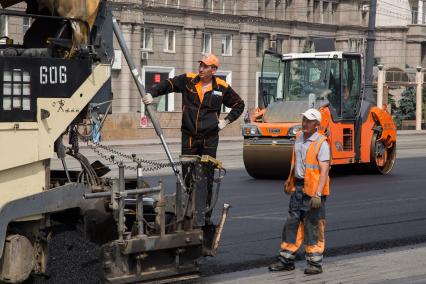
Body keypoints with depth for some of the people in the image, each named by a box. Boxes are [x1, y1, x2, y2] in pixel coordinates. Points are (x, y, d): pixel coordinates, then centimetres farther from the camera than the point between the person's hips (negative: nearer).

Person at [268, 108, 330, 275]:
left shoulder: (321, 143, -13)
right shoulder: (299, 138, 11)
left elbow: (324, 171, -19)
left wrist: (317, 195, -25)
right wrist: (289, 182, 29)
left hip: (313, 189, -7)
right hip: (298, 187, 7)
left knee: (313, 226, -1)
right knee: (292, 223, 10)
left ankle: (315, 263, 8)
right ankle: (286, 260, 17)